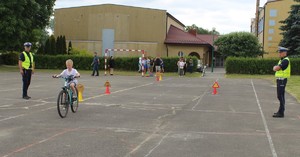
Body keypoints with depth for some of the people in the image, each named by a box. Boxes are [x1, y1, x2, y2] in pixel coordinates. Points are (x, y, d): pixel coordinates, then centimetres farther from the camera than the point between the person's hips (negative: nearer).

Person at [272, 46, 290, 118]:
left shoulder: (286, 60, -15)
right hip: (279, 80, 10)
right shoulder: (281, 60, 17)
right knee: (280, 96, 14)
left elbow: (276, 68, -20)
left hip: (282, 80, -10)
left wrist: (276, 67, 0)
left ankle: (281, 113, -10)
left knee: (280, 96, -11)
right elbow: (274, 68, 17)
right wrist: (276, 67, -2)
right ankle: (281, 111, 21)